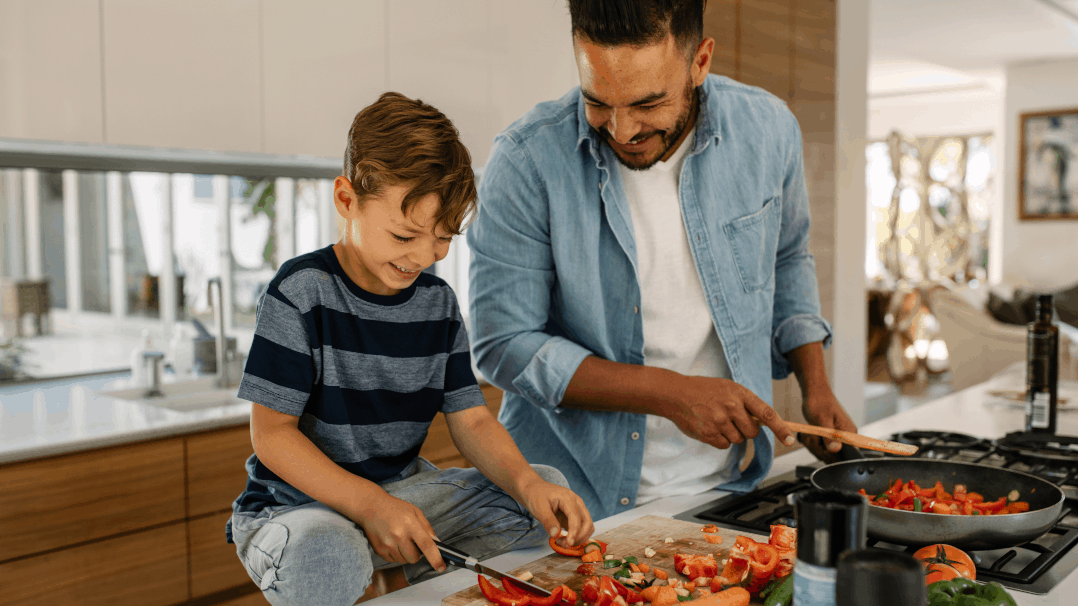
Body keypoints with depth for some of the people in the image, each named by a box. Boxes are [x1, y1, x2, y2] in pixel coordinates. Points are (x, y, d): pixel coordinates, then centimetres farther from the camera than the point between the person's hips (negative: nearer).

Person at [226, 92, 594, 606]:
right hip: (298, 502, -6)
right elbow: (272, 433, -15)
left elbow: (470, 419, 2)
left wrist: (526, 482, -18)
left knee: (549, 495, -4)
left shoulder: (438, 302, 3)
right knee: (324, 560, -40)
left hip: (403, 488, 6)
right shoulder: (302, 291, -14)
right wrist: (370, 505, -26)